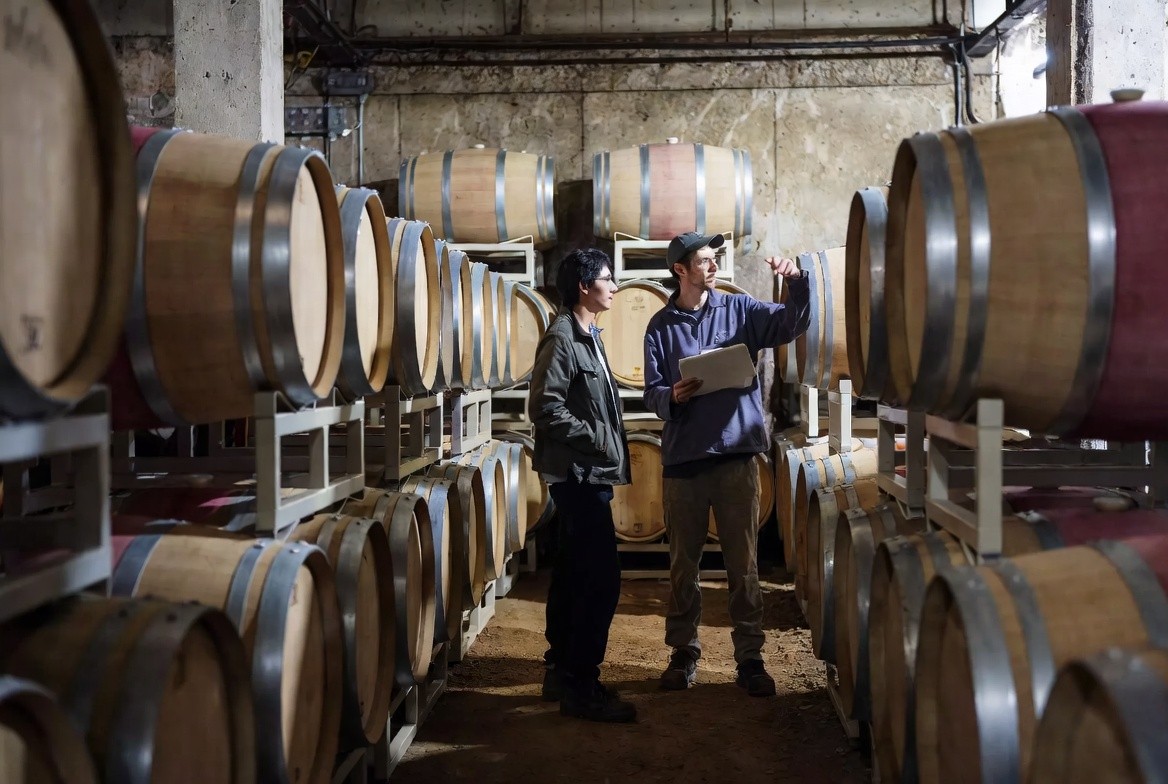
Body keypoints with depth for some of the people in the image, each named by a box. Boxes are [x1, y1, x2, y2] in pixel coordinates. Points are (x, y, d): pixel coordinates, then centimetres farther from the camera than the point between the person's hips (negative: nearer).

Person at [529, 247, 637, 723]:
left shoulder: (588, 337, 16)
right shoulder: (562, 338, -14)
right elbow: (546, 408, -21)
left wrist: (609, 448, 10)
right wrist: (595, 440, -18)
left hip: (586, 475, 10)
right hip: (577, 473, -10)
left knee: (573, 573, 14)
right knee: (602, 579, -9)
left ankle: (561, 670, 22)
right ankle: (581, 687, -4)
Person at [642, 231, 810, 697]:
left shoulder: (739, 310, 6)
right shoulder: (661, 326, 6)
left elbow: (793, 325, -6)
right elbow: (652, 393, 3)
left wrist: (797, 283, -21)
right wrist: (673, 397, -18)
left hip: (737, 452, 0)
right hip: (683, 456, 1)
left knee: (744, 562, 2)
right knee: (683, 563, 9)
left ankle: (749, 657, 10)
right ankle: (684, 652, 23)